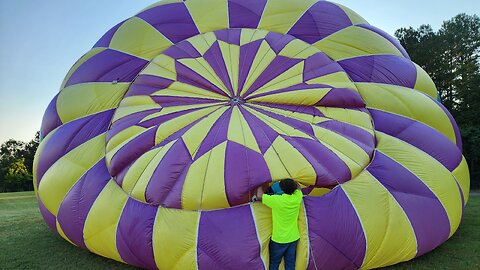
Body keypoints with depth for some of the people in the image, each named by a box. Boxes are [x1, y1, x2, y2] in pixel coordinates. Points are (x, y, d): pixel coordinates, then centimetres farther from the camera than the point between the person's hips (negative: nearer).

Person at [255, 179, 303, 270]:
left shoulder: (276, 200, -23)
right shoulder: (297, 198, -11)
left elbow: (259, 196, -10)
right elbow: (297, 188, 12)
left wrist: (261, 185, 3)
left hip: (278, 239, -4)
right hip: (293, 238, 4)